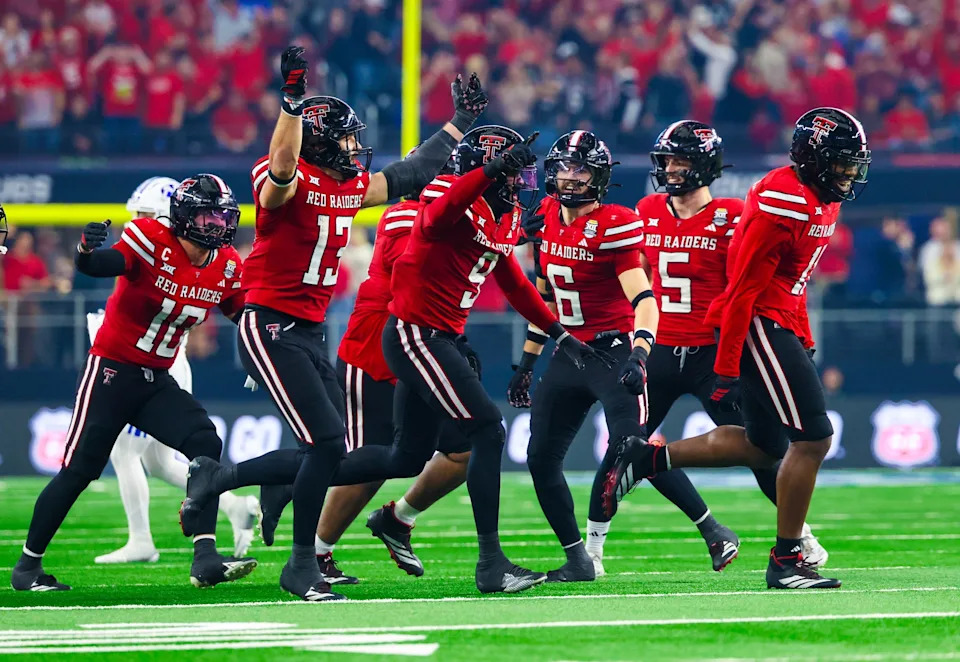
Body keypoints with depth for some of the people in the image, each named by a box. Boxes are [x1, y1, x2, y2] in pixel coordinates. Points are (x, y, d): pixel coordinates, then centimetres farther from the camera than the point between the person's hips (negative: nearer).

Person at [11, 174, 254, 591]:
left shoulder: (227, 267, 1)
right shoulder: (152, 240, -18)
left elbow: (246, 316, 13)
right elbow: (98, 266, -34)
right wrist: (87, 250, -57)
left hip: (157, 381, 6)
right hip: (111, 370, -6)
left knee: (206, 446, -15)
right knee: (79, 470, -5)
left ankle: (205, 558, -19)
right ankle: (28, 566, 10)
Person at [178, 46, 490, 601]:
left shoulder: (350, 187, 12)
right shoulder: (287, 182, -13)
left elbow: (411, 175, 23)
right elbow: (283, 167, -38)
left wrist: (461, 123, 27)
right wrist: (294, 100, -49)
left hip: (311, 334, 9)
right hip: (271, 330, -9)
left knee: (326, 457, 7)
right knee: (328, 444, -15)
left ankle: (213, 479, 23)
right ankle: (303, 566, -2)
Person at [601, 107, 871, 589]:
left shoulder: (822, 200, 11)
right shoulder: (783, 202, -20)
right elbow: (744, 288, -20)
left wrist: (803, 341, 20)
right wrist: (726, 369, -21)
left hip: (779, 326, 10)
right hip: (758, 325, -10)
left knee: (762, 446, 16)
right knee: (813, 439, -8)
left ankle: (649, 458, 19)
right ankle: (786, 561, 0)